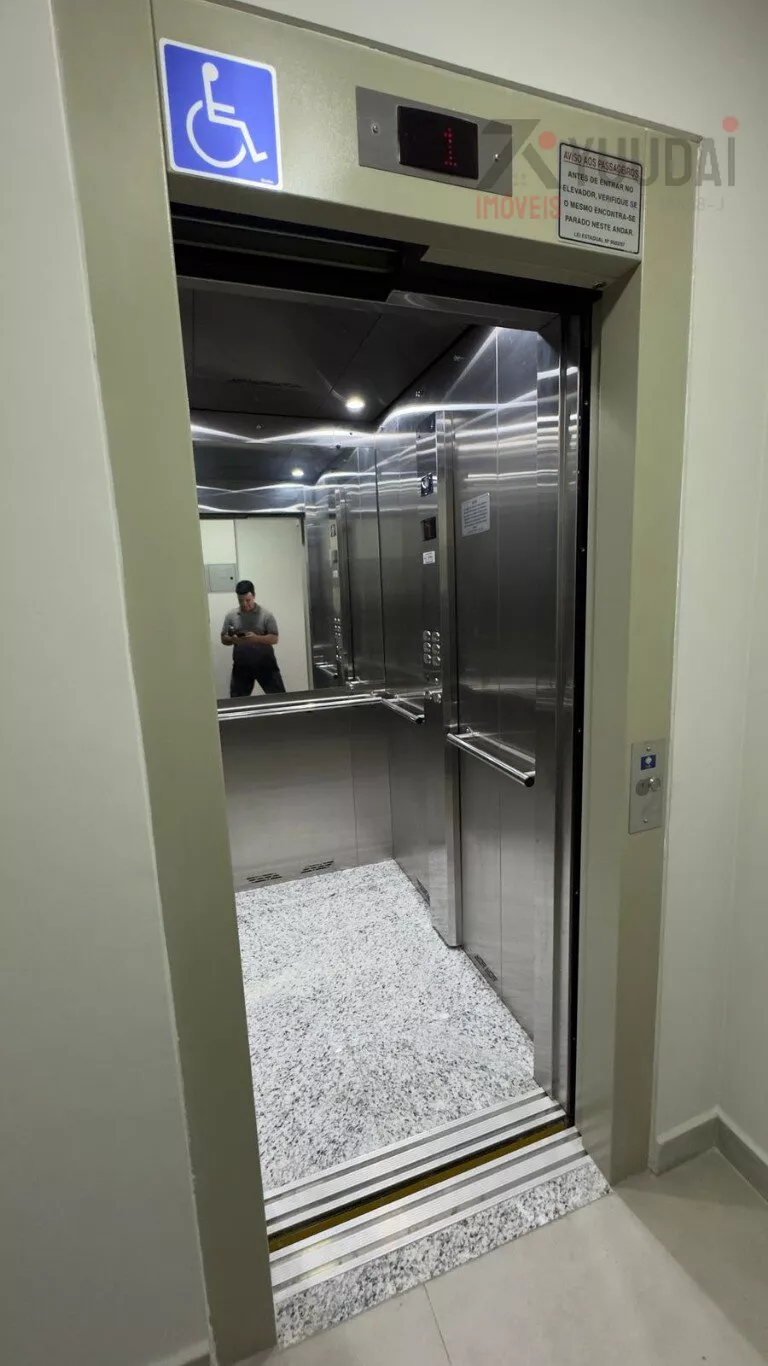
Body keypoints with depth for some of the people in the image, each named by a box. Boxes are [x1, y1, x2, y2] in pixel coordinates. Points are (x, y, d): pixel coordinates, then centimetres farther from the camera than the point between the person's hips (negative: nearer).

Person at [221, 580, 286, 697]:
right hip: (241, 666, 2)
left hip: (265, 664, -2)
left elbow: (274, 638, -9)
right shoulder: (231, 615, 3)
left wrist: (256, 638, -25)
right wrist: (232, 640, -17)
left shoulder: (266, 614, -5)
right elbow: (223, 639, 6)